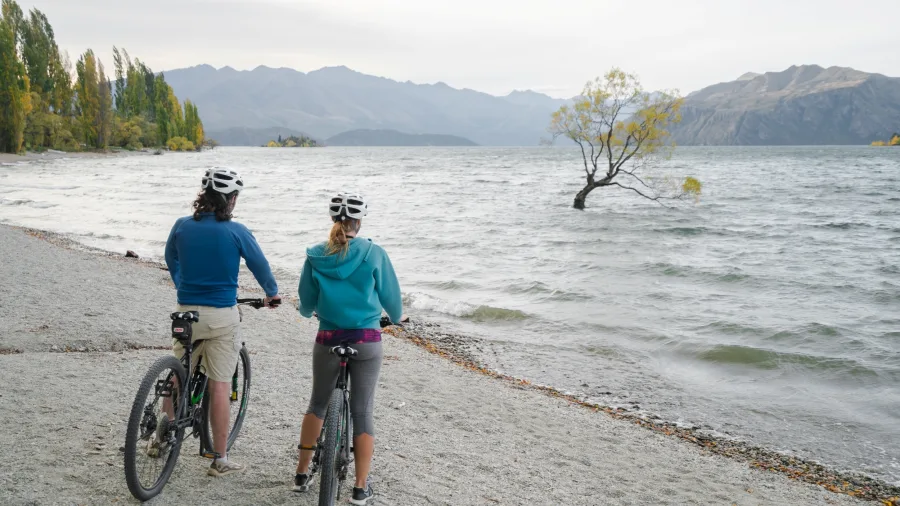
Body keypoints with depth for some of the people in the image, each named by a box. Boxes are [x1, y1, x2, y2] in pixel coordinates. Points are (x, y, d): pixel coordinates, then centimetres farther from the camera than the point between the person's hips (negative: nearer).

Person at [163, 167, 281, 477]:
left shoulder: (182, 227, 1)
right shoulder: (235, 231, -9)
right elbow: (260, 265, 4)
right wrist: (272, 294, 24)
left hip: (186, 311, 4)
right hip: (222, 316, -3)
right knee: (219, 385, 2)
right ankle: (220, 460, 9)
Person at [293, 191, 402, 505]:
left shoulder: (316, 256, -2)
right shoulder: (374, 253, -7)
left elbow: (306, 305, 7)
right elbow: (390, 296, 2)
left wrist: (310, 311, 31)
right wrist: (397, 317, 24)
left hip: (328, 340, 2)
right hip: (367, 341, -2)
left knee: (318, 403, 22)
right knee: (362, 412, 7)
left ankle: (302, 474, 28)